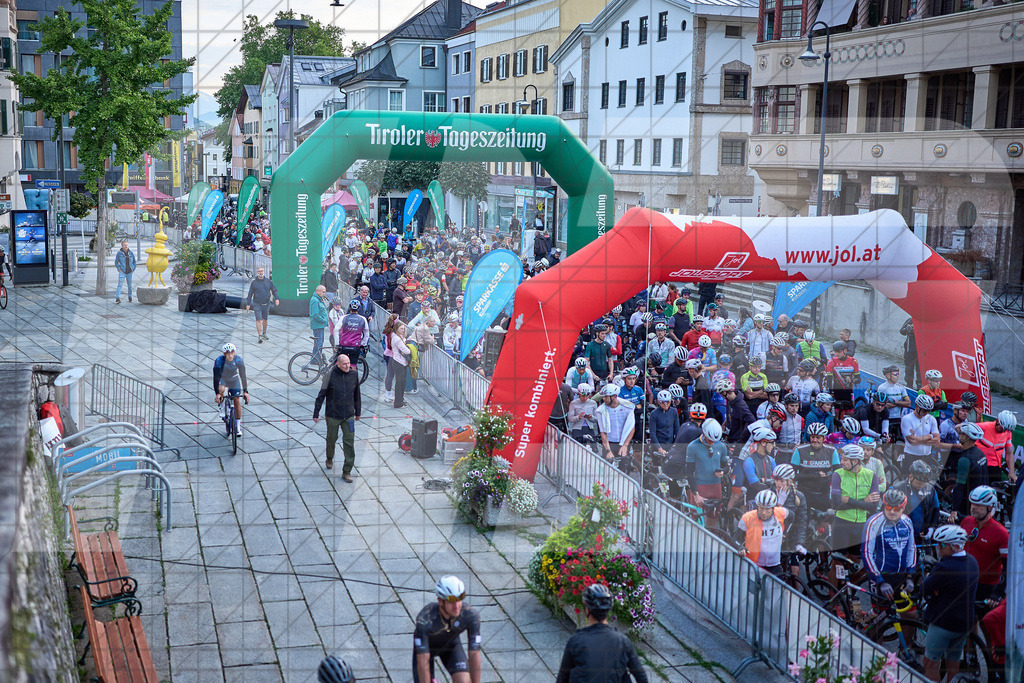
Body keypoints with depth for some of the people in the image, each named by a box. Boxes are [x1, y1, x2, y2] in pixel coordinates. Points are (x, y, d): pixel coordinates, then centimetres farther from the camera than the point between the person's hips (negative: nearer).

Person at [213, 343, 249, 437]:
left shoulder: (238, 360, -26)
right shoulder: (219, 361, -32)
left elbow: (243, 375, -22)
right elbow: (216, 377, -34)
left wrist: (245, 392, -29)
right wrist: (217, 394, -43)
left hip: (234, 379, 2)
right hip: (222, 379, -2)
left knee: (236, 400, -6)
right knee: (221, 389, -35)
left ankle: (238, 426, 7)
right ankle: (223, 410, -8)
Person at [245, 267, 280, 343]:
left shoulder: (268, 281, 4)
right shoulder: (254, 283, -2)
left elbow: (274, 290, 8)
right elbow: (250, 294, 3)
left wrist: (276, 299, -6)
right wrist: (248, 304, 1)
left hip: (266, 304, 3)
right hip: (257, 304, -3)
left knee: (265, 319, 13)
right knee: (259, 320, -10)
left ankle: (264, 334, 29)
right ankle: (259, 336, -11)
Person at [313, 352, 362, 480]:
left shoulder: (354, 375, -3)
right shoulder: (331, 376, -12)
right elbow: (321, 395, -5)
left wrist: (358, 412, 19)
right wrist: (316, 413, -2)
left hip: (349, 416, 2)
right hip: (333, 415, -2)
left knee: (349, 443, -5)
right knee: (331, 439, 16)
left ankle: (347, 472, 2)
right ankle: (330, 458, 46)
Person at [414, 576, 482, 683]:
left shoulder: (471, 615, -33)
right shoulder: (424, 619, -40)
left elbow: (474, 655, -28)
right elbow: (423, 661, -37)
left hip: (451, 644, 1)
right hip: (427, 646, -1)